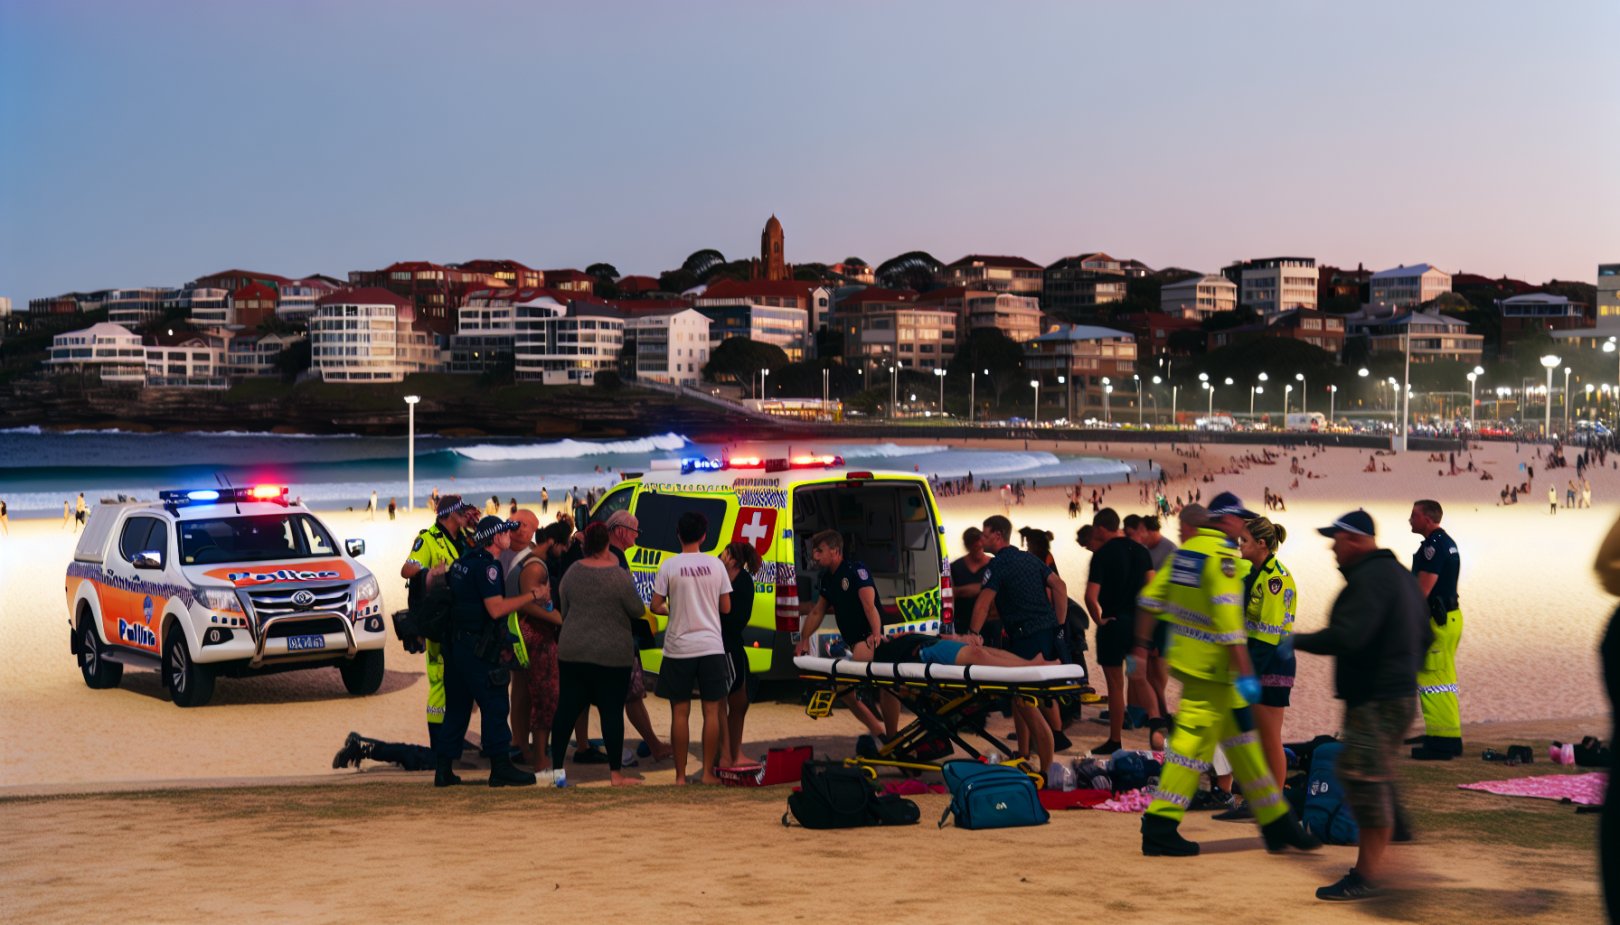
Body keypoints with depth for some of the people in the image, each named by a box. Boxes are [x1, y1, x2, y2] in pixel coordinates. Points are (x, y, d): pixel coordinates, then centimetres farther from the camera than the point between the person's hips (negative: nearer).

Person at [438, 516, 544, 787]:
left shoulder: (462, 562, 14)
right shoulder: (487, 566, -15)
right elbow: (496, 609, -22)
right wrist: (532, 596, -15)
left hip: (456, 644, 9)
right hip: (478, 650, -9)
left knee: (457, 707, 12)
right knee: (495, 706, -3)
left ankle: (444, 769, 12)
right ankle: (501, 767, -1)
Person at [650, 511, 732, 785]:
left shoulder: (669, 566, -6)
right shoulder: (715, 565, 0)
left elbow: (655, 606, -5)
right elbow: (726, 608, 5)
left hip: (679, 648, -1)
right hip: (711, 646, 1)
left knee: (680, 713, 4)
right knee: (711, 711, 6)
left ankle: (680, 775, 5)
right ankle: (708, 772, 7)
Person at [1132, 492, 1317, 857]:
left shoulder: (1185, 550, 11)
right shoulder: (1223, 555, -15)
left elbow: (1151, 598, 14)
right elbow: (1228, 618, -23)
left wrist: (1142, 648, 21)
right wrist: (1244, 673, -24)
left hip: (1188, 658, 10)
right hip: (1211, 666, -10)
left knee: (1240, 736, 15)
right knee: (1195, 739, -6)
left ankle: (1276, 822, 23)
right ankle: (1160, 827, -4)